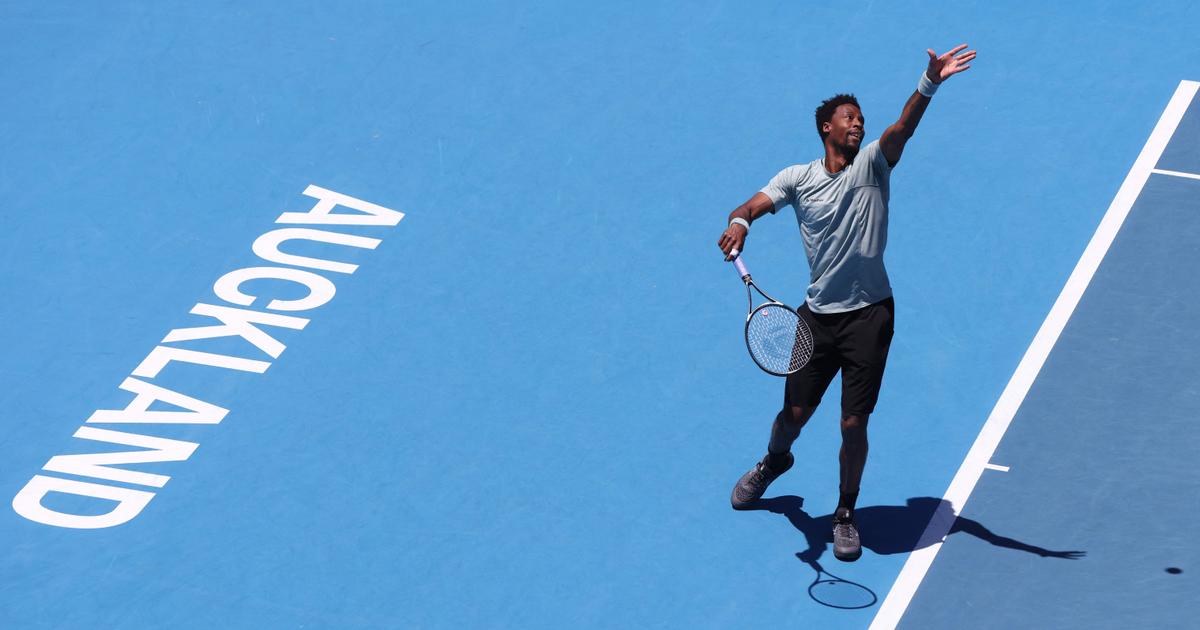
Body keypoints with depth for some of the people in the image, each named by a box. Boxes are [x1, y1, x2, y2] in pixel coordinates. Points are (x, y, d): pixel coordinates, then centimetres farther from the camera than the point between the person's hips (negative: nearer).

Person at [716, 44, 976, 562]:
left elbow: (902, 129, -20)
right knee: (795, 411, 13)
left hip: (869, 315, -2)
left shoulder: (872, 164, -2)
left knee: (854, 423, -1)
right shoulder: (798, 178, 3)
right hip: (817, 315, 2)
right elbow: (754, 205, -6)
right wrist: (739, 223, -31)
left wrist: (929, 85, -39)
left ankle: (845, 515, 19)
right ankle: (775, 460, 48)